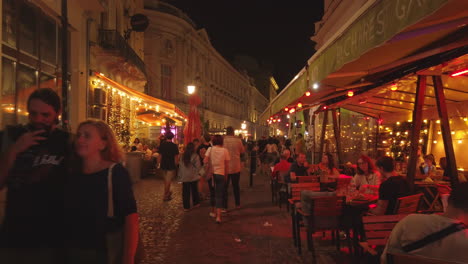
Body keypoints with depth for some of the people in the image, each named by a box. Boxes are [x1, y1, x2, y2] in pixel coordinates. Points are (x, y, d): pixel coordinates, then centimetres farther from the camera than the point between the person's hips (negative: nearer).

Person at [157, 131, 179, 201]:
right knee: (168, 181, 4)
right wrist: (176, 165, -1)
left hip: (163, 165, 4)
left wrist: (158, 163, 10)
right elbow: (176, 157, -12)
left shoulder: (162, 145, -3)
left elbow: (160, 155, 0)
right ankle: (166, 196, 9)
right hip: (171, 166, -4)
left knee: (166, 180, 22)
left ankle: (168, 192, 37)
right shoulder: (174, 146, -13)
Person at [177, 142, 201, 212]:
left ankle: (186, 207, 9)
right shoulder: (195, 156, -11)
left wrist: (180, 175, 13)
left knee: (185, 192, 6)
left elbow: (180, 166, 5)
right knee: (194, 190, 15)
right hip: (193, 176, -2)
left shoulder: (182, 156, 1)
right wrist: (197, 174, 3)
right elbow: (198, 166, -11)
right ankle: (196, 203, 30)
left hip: (184, 177, 2)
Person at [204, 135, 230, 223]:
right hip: (221, 174, -1)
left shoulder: (210, 149, -3)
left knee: (212, 193, 18)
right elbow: (227, 165, 0)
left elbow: (205, 161, -7)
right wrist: (226, 175, 11)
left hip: (211, 174, 2)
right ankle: (218, 216, -8)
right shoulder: (225, 151, -4)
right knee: (219, 195, 1)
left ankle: (213, 212, 32)